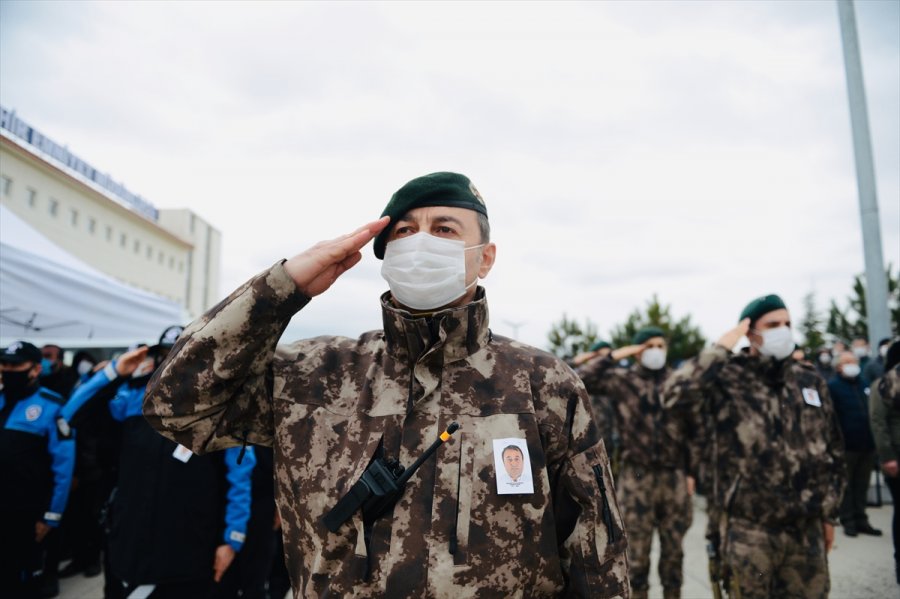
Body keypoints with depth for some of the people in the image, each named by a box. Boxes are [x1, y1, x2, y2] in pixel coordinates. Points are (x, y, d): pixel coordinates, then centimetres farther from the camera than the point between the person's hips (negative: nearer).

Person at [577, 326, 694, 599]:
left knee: (673, 548, 14)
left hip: (674, 476, 3)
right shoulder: (621, 380, -2)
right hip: (636, 477, -3)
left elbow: (690, 431, 11)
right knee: (637, 549, 7)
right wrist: (613, 357, -14)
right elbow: (579, 381, -16)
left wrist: (690, 471, 7)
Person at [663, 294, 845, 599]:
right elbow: (674, 394, -29)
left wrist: (829, 513, 13)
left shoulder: (810, 380, 7)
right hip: (749, 527, -4)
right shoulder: (728, 377, -10)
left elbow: (832, 450, 14)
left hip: (807, 526, 5)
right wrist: (720, 349, -21)